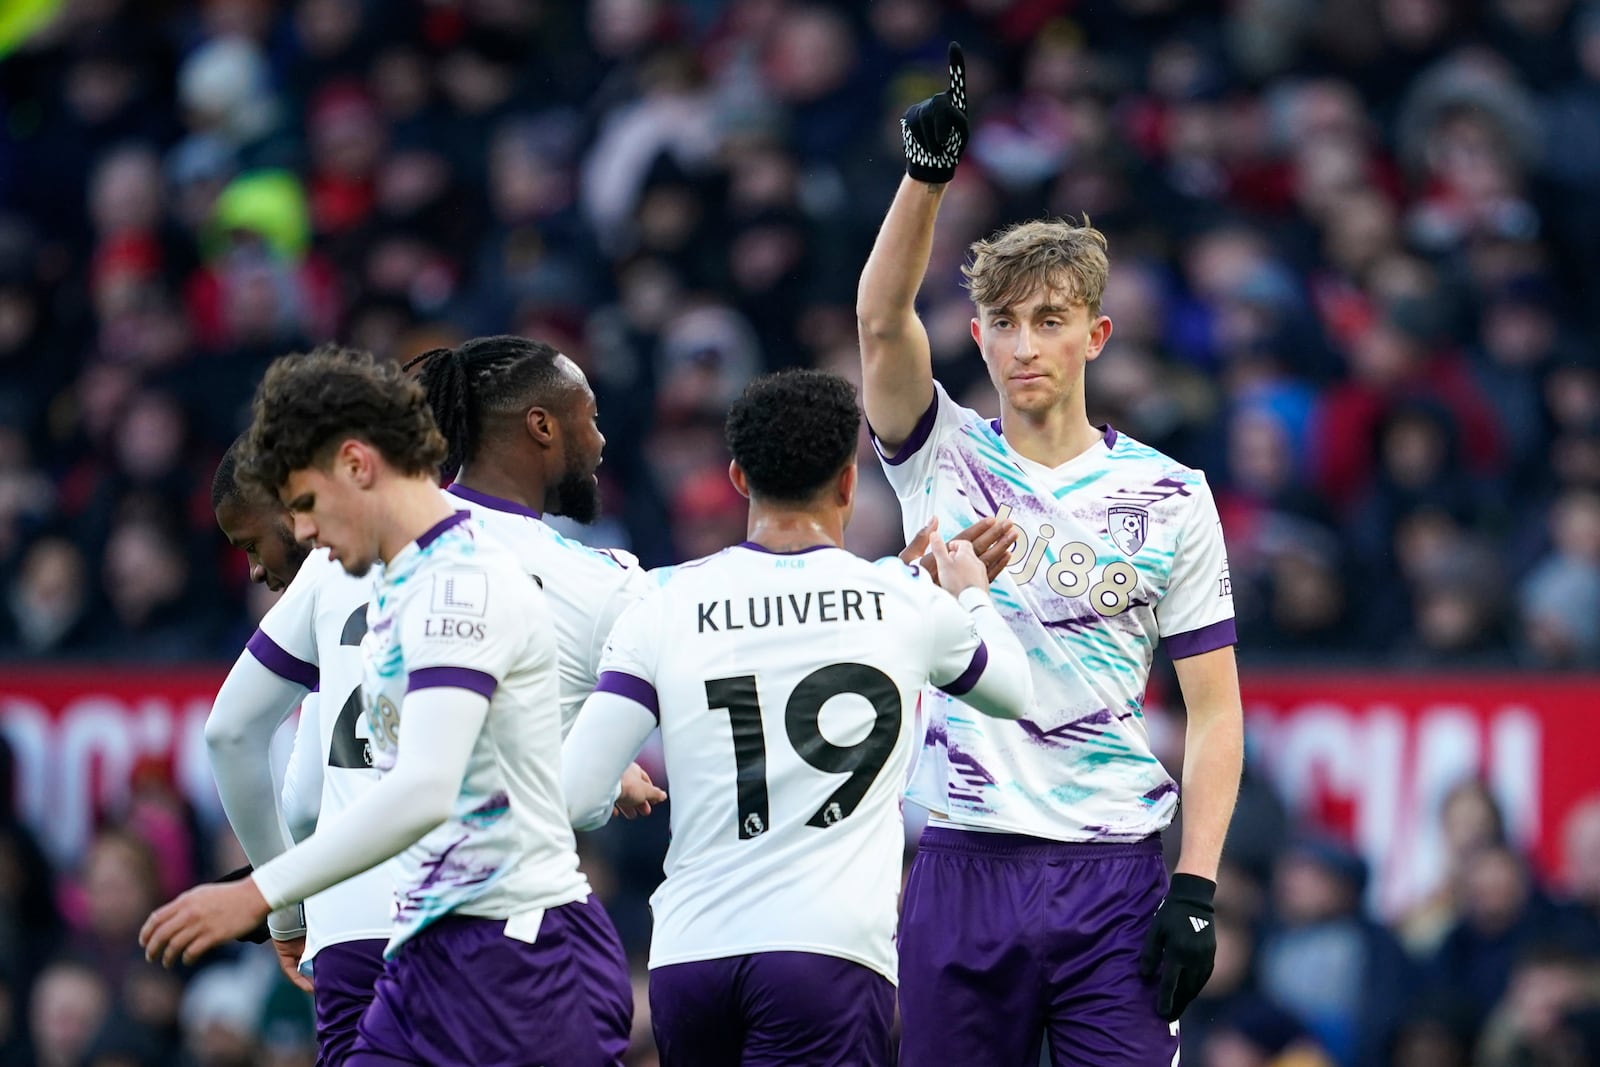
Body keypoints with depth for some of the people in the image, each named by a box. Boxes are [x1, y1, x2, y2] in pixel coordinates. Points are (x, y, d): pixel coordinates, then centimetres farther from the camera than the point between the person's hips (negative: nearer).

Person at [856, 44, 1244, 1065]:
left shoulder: (1170, 496, 5)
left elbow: (1215, 707, 4)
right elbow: (881, 320, -11)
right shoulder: (942, 459, 8)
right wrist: (928, 172, -26)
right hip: (963, 862, 1)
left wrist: (1197, 887, -6)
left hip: (1113, 875, -1)